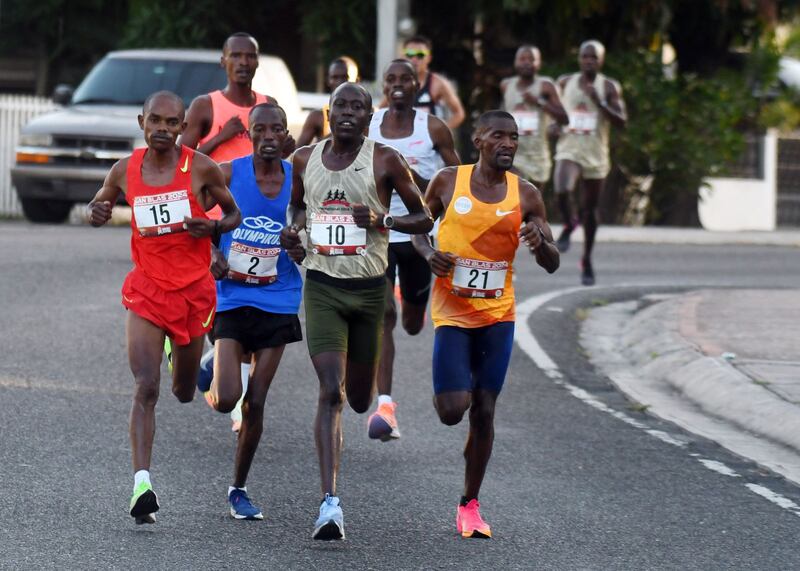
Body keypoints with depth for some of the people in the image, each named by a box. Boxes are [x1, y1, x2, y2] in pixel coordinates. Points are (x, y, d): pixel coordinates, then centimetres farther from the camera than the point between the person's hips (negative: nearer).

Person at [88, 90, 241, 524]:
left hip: (194, 289, 0)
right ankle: (142, 484, -23)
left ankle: (184, 360, 56)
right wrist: (96, 214, -6)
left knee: (183, 392, 16)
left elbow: (234, 214, 6)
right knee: (145, 387, -16)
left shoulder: (201, 168, -6)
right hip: (146, 289, 0)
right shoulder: (125, 171, -1)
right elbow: (99, 204, 18)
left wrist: (212, 227, -16)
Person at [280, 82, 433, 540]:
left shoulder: (385, 161, -5)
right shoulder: (305, 160, 4)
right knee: (331, 391, -15)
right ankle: (330, 503, -20)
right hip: (322, 287, 0)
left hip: (369, 290, 0)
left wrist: (383, 220, -18)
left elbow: (424, 219, 1)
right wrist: (292, 233, 2)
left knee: (360, 399, 13)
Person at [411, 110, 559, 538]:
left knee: (483, 411, 3)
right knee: (452, 410, -12)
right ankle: (447, 390, 27)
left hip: (498, 315, 2)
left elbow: (552, 265, 2)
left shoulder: (525, 195, -1)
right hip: (452, 311, -2)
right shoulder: (448, 182, -4)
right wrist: (428, 253, -10)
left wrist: (539, 243, -21)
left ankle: (470, 504, 15)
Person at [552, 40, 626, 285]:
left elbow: (621, 121, -10)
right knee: (562, 191, -27)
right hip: (569, 151, 0)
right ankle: (568, 225, 5)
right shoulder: (565, 83, 5)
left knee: (590, 209, 9)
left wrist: (599, 101, -21)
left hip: (596, 155, 0)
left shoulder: (609, 87, -3)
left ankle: (587, 260, 26)